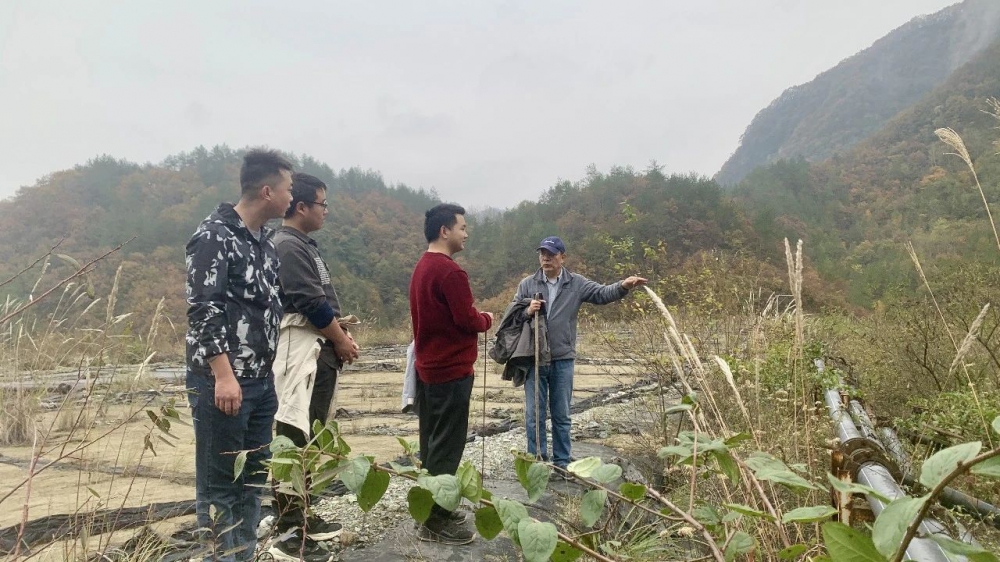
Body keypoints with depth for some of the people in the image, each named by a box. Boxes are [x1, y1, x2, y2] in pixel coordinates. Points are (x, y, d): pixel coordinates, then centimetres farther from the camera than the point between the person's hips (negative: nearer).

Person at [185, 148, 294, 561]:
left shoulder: (264, 242, 13)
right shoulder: (214, 236, -11)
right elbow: (203, 310, -17)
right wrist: (223, 376, -22)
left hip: (262, 380, 8)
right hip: (221, 381, -8)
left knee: (254, 476, 14)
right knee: (219, 481, 3)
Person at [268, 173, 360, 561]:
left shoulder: (305, 245, 19)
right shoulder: (287, 245, -13)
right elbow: (311, 304, -18)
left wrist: (339, 336, 8)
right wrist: (341, 340, -6)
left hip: (321, 350, 10)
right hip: (302, 348, -10)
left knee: (310, 438, 14)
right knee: (294, 438, -8)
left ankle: (301, 515, 25)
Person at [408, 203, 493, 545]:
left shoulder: (422, 267, 12)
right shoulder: (449, 271, -19)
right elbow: (467, 320, -19)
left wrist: (475, 318, 11)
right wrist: (486, 320, 1)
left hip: (429, 366, 10)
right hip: (451, 370, -10)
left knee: (432, 442, 15)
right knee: (447, 446, -2)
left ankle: (434, 510, 25)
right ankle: (436, 522, 5)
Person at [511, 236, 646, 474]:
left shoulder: (577, 284, 2)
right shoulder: (527, 284, 3)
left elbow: (602, 293, -8)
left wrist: (623, 286, -27)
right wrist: (527, 311, -17)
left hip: (562, 359, 0)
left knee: (561, 415, 11)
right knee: (534, 414, 7)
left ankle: (561, 462, 24)